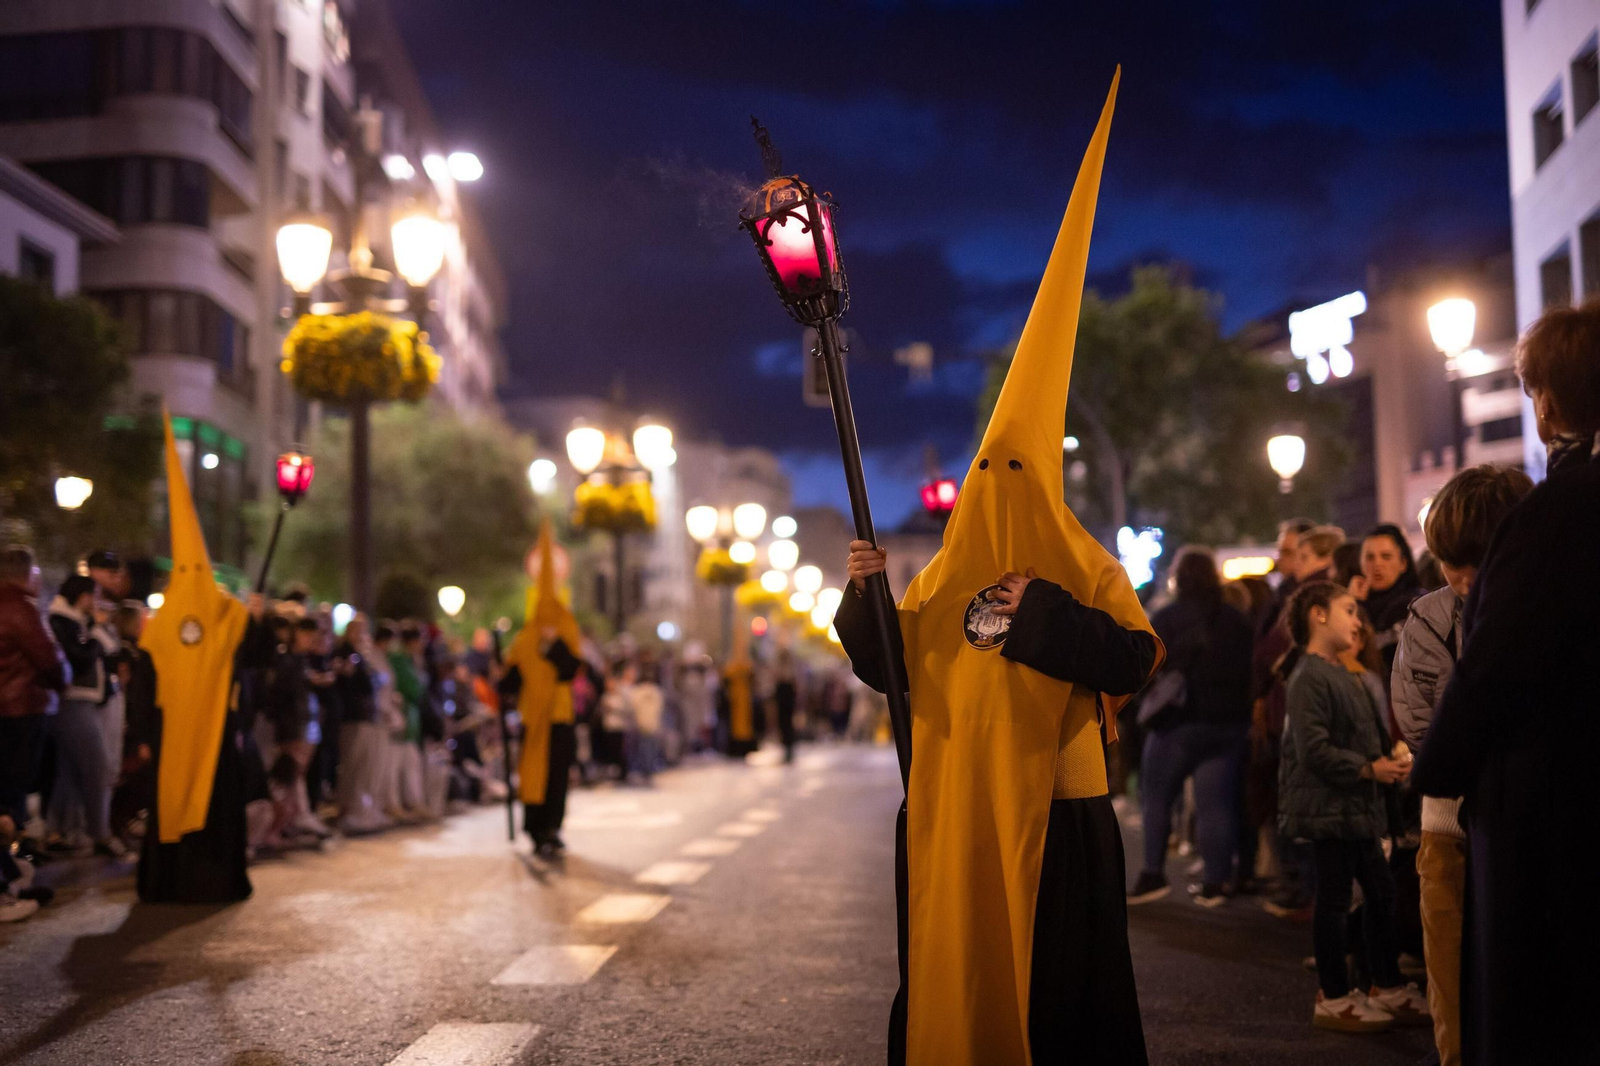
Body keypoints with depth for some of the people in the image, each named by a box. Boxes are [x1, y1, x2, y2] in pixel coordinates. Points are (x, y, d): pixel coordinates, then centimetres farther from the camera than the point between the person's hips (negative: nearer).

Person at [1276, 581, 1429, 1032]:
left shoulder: (1342, 674, 16)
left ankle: (1387, 987, 26)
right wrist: (1370, 769, -17)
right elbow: (1314, 749, -22)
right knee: (1334, 900, -1)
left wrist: (1386, 761, 6)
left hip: (1357, 808, 10)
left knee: (1382, 892, 14)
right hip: (1329, 808, -10)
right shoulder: (1309, 677, -16)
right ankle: (1333, 998, 9)